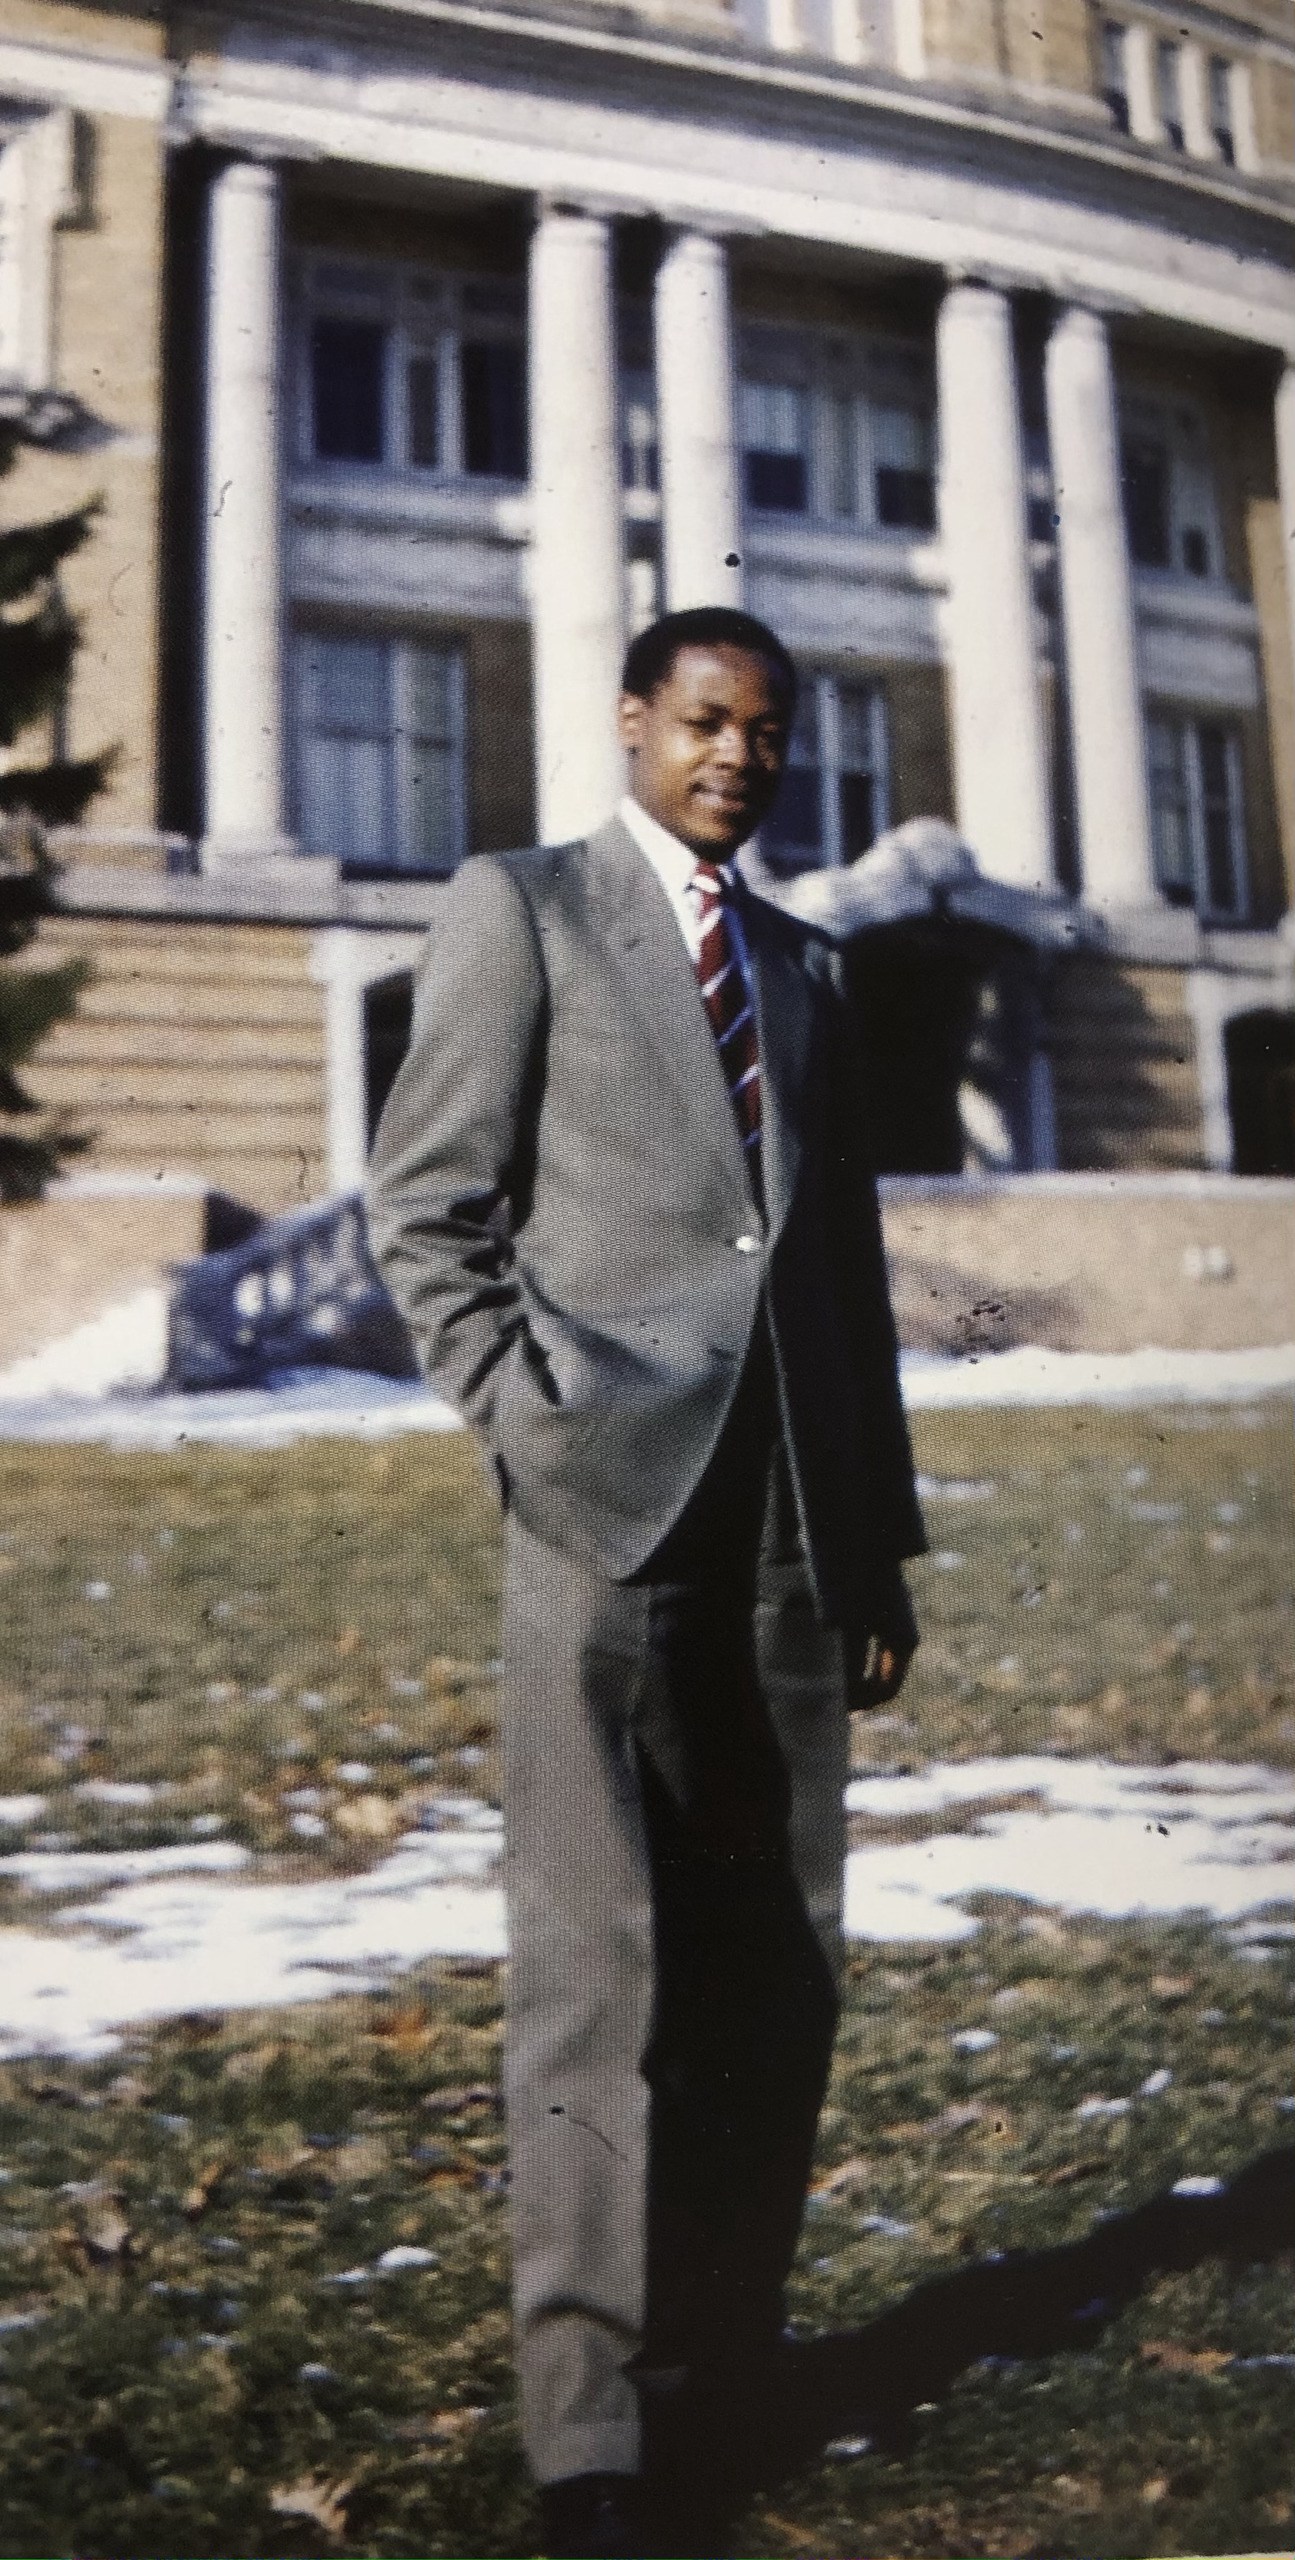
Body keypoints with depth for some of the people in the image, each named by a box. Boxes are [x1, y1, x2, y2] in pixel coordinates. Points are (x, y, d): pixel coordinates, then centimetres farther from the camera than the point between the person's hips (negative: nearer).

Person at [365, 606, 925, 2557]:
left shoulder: (804, 967, 22)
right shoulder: (517, 908, 7)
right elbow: (426, 1209, 0)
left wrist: (883, 1537, 15)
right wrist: (531, 1427, -10)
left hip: (792, 1526, 5)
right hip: (608, 1509, -5)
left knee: (779, 1975, 7)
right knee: (605, 1974, -4)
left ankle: (723, 2384, 22)